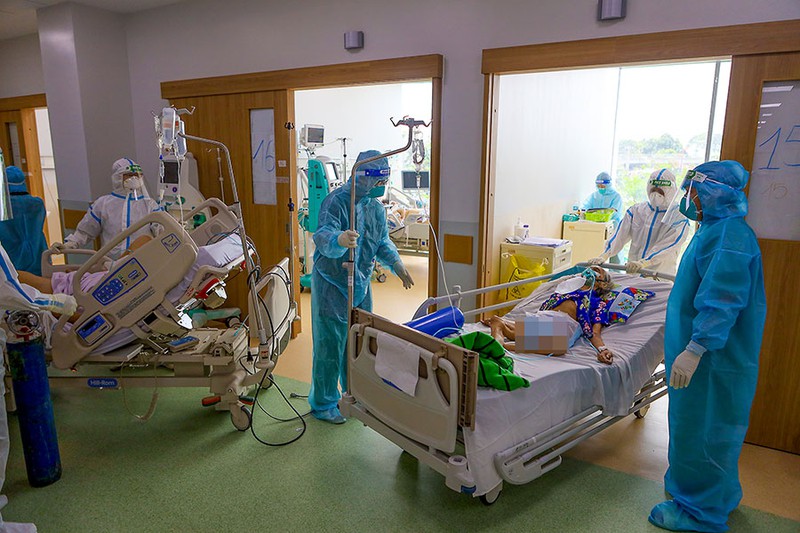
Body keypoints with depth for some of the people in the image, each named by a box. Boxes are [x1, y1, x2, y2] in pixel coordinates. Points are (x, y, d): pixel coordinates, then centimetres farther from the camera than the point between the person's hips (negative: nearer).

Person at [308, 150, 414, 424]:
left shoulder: (376, 207, 7)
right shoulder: (336, 201, -18)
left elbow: (382, 242, 18)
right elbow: (323, 236, -34)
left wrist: (396, 264, 1)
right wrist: (340, 239, -57)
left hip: (361, 286, 8)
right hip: (332, 286, -7)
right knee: (330, 347, 1)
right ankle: (322, 404, 18)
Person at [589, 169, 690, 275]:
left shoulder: (680, 219, 1)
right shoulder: (636, 210, 11)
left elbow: (667, 246, -14)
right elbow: (619, 236, 3)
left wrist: (643, 263, -29)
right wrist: (604, 256, -13)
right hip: (632, 273, 3)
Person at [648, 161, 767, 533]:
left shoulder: (729, 235, -21)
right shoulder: (716, 229, 13)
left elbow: (723, 301, -28)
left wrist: (695, 349, -30)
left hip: (714, 358, -10)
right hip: (708, 352, 10)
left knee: (702, 429, 1)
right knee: (698, 425, 21)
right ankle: (717, 494, 39)